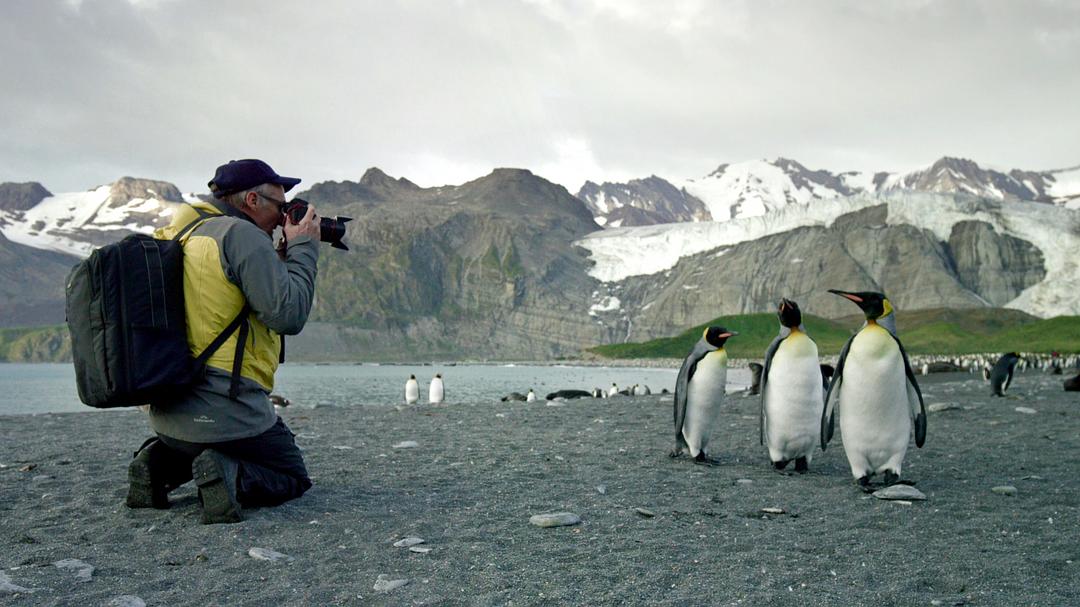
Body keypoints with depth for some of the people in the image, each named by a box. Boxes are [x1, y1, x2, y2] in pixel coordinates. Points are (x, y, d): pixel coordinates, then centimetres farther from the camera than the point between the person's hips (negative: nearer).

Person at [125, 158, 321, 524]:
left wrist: (281, 257, 15)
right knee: (293, 479, 13)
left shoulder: (179, 236, 14)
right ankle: (229, 474, -14)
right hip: (225, 410, -8)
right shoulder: (241, 234, -14)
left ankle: (161, 462, 11)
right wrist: (303, 248, -5)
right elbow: (288, 315, -17)